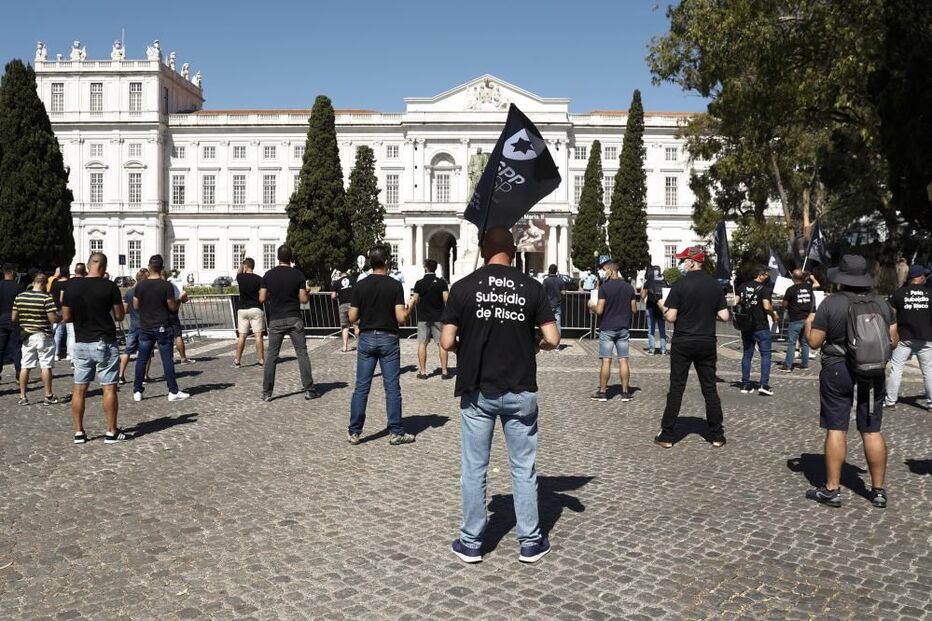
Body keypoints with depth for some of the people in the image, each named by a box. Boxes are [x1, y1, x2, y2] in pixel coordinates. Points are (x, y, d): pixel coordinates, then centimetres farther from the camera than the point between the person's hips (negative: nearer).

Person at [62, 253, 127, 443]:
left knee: (79, 389, 10)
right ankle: (111, 432, 5)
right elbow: (119, 316, -6)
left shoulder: (72, 286, -1)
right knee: (109, 388, 2)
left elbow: (67, 317, 4)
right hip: (105, 344, -3)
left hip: (81, 344, 4)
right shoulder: (110, 287, -11)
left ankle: (79, 432, 14)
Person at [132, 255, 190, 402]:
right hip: (162, 328, -3)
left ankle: (137, 391, 14)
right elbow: (173, 307, -9)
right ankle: (173, 392, 3)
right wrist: (180, 300, 10)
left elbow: (136, 306, 5)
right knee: (167, 360, 1)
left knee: (142, 360, 10)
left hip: (145, 327, 3)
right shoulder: (166, 285, -11)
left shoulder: (140, 285, -1)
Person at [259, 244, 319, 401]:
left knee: (271, 356, 6)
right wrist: (308, 294, 16)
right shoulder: (298, 274, -3)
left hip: (276, 320, 1)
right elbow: (303, 299, -5)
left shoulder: (269, 275, -1)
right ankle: (309, 390, 5)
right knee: (302, 354, 5)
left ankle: (266, 393, 6)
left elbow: (262, 299, -1)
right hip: (294, 319, -1)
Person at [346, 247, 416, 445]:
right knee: (392, 387, 4)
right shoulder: (395, 285, -7)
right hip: (388, 339, -2)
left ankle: (354, 432, 10)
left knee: (361, 387, 7)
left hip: (366, 338, 2)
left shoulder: (360, 286, 0)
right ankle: (395, 433, 8)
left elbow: (352, 317, 1)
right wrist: (410, 307, 7)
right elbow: (401, 318, -12)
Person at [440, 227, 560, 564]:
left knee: (474, 468, 10)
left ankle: (470, 543, 20)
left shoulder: (463, 287, -5)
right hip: (520, 391, 1)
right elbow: (552, 339, -6)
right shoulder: (531, 287, -3)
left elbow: (447, 342, -7)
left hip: (477, 391, 0)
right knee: (523, 468, 12)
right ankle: (530, 542, 21)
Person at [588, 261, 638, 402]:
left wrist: (591, 306, 6)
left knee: (606, 361, 0)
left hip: (607, 328, -4)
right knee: (623, 360, 7)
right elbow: (634, 310, 6)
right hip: (623, 328, 4)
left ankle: (602, 392, 6)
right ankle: (625, 392, 9)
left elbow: (599, 310, -14)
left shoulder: (604, 287, -11)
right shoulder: (629, 287, 4)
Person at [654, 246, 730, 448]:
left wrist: (662, 307, 7)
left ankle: (667, 435, 7)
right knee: (710, 389, 11)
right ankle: (717, 435, 16)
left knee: (676, 389, 2)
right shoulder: (715, 285, 2)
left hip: (683, 343, -3)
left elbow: (671, 317, -13)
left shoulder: (680, 285, -11)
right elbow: (724, 316, 1)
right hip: (707, 344, 3)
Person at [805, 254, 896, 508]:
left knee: (836, 430, 1)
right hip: (873, 373, 4)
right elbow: (893, 341, 8)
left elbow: (814, 342, -8)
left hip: (837, 371, -4)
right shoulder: (882, 304, 3)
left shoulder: (831, 304, -10)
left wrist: (809, 324, 11)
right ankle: (878, 491, 16)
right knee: (872, 431, 10)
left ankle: (831, 490, 5)